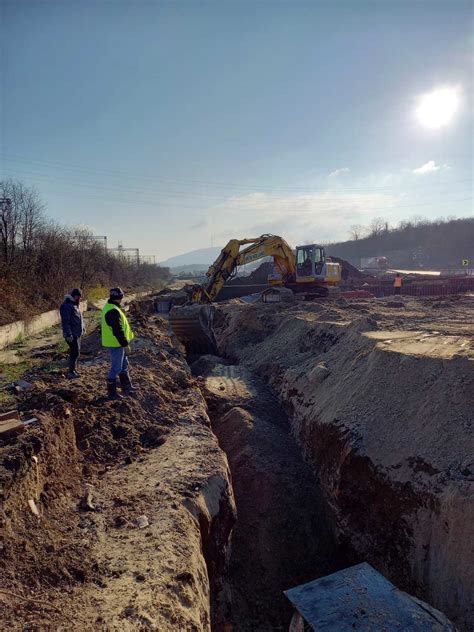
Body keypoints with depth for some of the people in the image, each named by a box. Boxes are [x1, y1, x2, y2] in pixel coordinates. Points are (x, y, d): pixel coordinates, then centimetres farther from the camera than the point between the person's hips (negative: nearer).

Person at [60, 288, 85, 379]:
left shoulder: (75, 305, 16)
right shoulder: (67, 306, -16)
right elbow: (65, 321, -22)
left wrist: (83, 329, 27)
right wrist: (68, 334, -25)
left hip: (77, 334, 10)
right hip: (72, 335, -10)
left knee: (75, 353, 15)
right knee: (75, 353, -9)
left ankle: (74, 370, 24)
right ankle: (71, 372, -2)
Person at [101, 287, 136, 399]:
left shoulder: (108, 307, 11)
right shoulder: (113, 311, -24)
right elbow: (118, 330, -27)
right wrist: (125, 345, -21)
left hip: (117, 343, 11)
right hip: (116, 344, -11)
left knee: (124, 366, 20)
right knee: (116, 368, 1)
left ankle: (127, 387, 31)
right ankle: (111, 393, 12)